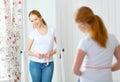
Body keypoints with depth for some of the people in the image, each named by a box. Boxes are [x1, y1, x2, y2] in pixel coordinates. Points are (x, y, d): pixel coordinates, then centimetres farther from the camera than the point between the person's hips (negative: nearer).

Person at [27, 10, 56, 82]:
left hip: (48, 64, 0)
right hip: (35, 63, 0)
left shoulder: (52, 30, 1)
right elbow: (28, 50, 3)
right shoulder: (33, 33, 0)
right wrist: (35, 54, -17)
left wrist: (51, 53, -14)